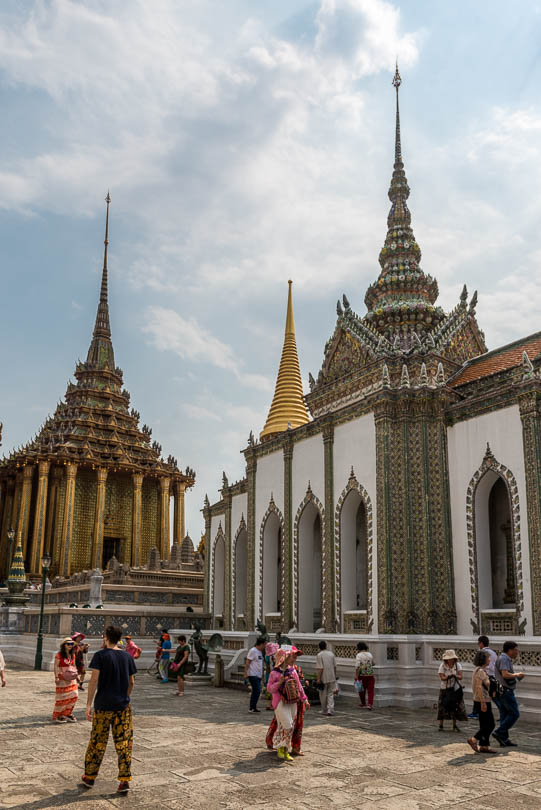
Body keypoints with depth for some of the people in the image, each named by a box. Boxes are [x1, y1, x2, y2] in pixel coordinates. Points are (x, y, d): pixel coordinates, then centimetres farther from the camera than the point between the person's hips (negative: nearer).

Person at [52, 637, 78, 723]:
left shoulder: (72, 655, 10)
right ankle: (58, 716, 13)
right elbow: (56, 666, -13)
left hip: (71, 678, 6)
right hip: (62, 679, -6)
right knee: (62, 697, -1)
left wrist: (75, 674, 8)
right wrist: (56, 677, -19)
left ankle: (67, 713, 17)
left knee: (74, 695, 2)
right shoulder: (59, 655, -10)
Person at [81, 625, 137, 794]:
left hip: (103, 705, -3)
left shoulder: (100, 655, -8)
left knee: (97, 742, 11)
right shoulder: (127, 656, 5)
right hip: (123, 706, 3)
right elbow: (131, 682, 10)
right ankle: (124, 781, 1)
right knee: (124, 743, 5)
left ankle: (89, 778, 24)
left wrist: (88, 704, -10)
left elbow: (94, 680, -13)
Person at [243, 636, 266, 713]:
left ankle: (253, 707, 16)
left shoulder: (260, 652, 16)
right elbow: (247, 662, -13)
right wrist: (246, 673, -18)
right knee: (257, 691, -13)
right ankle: (252, 707, -8)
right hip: (253, 675, -9)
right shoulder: (253, 651, -11)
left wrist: (262, 674, 22)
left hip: (258, 675, 9)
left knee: (256, 691, 10)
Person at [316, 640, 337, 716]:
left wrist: (318, 678, -11)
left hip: (323, 678, -4)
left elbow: (320, 668, -15)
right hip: (332, 678, 4)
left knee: (323, 695, 9)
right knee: (330, 694, 7)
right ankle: (330, 710, -5)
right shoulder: (331, 654, 6)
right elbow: (335, 666, 9)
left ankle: (324, 711, 18)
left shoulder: (319, 655, -10)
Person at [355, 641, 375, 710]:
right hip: (370, 675, 3)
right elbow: (373, 664, 23)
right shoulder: (370, 654, 7)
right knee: (370, 690, 5)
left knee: (362, 690, 13)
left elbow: (357, 666, -18)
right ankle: (370, 704, -7)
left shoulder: (359, 655, -9)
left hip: (362, 675, -3)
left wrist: (356, 676, -16)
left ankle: (363, 704, 26)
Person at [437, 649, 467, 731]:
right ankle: (441, 725, 10)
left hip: (455, 688, 2)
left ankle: (454, 726, 15)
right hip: (445, 689, -2)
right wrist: (449, 677, -33)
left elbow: (460, 677, -10)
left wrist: (455, 676, -30)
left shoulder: (457, 665, -3)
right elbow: (442, 678, -15)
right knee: (443, 706, -2)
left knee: (455, 706, 1)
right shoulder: (442, 666, -8)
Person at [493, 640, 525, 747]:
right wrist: (517, 675, -14)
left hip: (502, 691, 10)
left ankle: (504, 739, 14)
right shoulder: (504, 659, -16)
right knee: (514, 714, -6)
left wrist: (516, 676, 15)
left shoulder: (506, 659, 18)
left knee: (504, 715, 11)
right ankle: (499, 732, -8)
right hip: (506, 691, -10)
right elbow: (505, 674, -28)